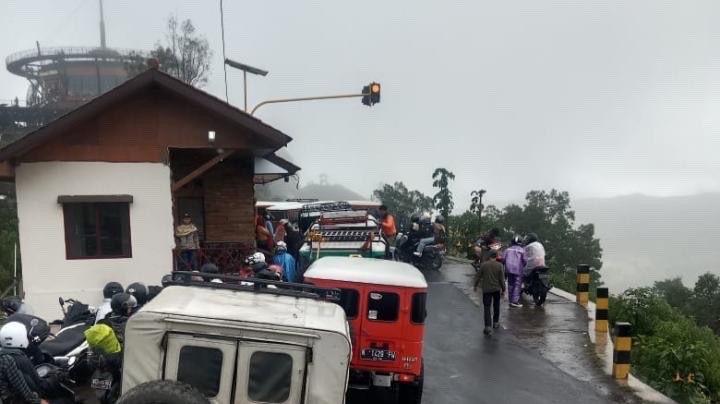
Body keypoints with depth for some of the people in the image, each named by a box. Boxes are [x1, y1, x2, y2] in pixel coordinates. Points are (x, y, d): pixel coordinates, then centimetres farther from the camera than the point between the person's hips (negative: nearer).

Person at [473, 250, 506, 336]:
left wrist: (475, 285, 12)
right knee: (496, 306, 22)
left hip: (486, 289, -2)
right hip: (496, 289, 2)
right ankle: (495, 322, 35)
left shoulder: (483, 265, -8)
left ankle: (488, 327, -14)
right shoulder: (499, 265, -7)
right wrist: (503, 289, 7)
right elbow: (502, 279, -4)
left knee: (487, 308, -3)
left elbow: (478, 276, -2)